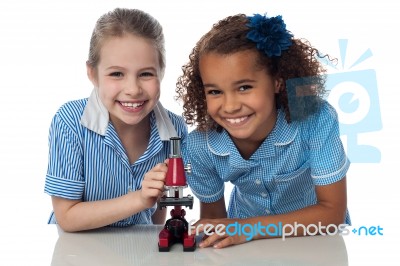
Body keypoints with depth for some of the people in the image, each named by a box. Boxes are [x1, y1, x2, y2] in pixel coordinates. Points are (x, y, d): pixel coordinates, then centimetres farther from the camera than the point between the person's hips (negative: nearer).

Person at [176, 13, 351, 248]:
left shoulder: (317, 121, -26)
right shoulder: (199, 147, -19)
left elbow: (332, 213, -20)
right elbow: (212, 217, -4)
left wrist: (248, 228, -29)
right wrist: (222, 236, -24)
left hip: (316, 240, -1)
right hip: (246, 244, 2)